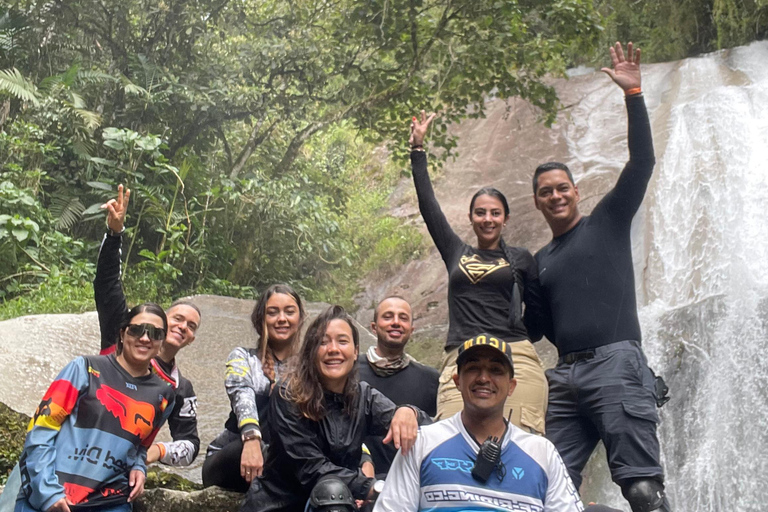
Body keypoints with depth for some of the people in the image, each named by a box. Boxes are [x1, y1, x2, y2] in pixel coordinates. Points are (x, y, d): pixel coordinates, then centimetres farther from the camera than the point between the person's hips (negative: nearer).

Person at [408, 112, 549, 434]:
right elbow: (428, 206, 21)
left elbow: (538, 317, 19)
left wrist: (516, 341, 5)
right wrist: (418, 149, 23)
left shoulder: (521, 259, 17)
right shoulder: (456, 253, 21)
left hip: (515, 359, -1)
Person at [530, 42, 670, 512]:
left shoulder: (608, 221, 10)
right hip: (565, 374, 5)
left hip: (615, 363, -5)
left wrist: (633, 95, -9)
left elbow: (642, 162, -2)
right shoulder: (540, 260, 22)